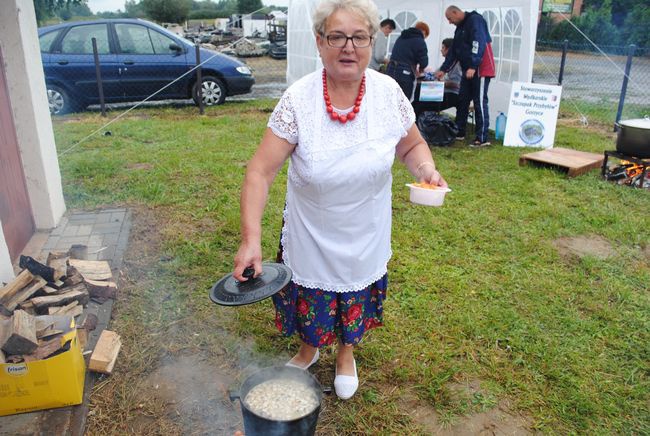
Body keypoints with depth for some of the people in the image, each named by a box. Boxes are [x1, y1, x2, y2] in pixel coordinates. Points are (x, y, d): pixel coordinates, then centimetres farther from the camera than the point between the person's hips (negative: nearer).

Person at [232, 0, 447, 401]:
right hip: (310, 236, -1)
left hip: (365, 236, 2)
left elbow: (412, 146, 3)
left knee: (356, 299, 20)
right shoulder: (298, 100, -20)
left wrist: (428, 171, -19)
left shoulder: (388, 93, -13)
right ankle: (309, 348, 53)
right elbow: (261, 171, -22)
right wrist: (251, 239, -30)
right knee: (310, 300, 18)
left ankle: (347, 353, 53)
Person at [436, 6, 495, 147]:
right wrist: (443, 69, 15)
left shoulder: (475, 20, -10)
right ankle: (459, 132, 21)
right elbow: (453, 51, 21)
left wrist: (473, 67, -29)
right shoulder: (460, 27, 18)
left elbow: (479, 43, -22)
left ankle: (482, 138, -8)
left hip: (480, 70, -9)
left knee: (480, 102, -9)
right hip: (467, 70, 9)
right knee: (462, 101, 11)